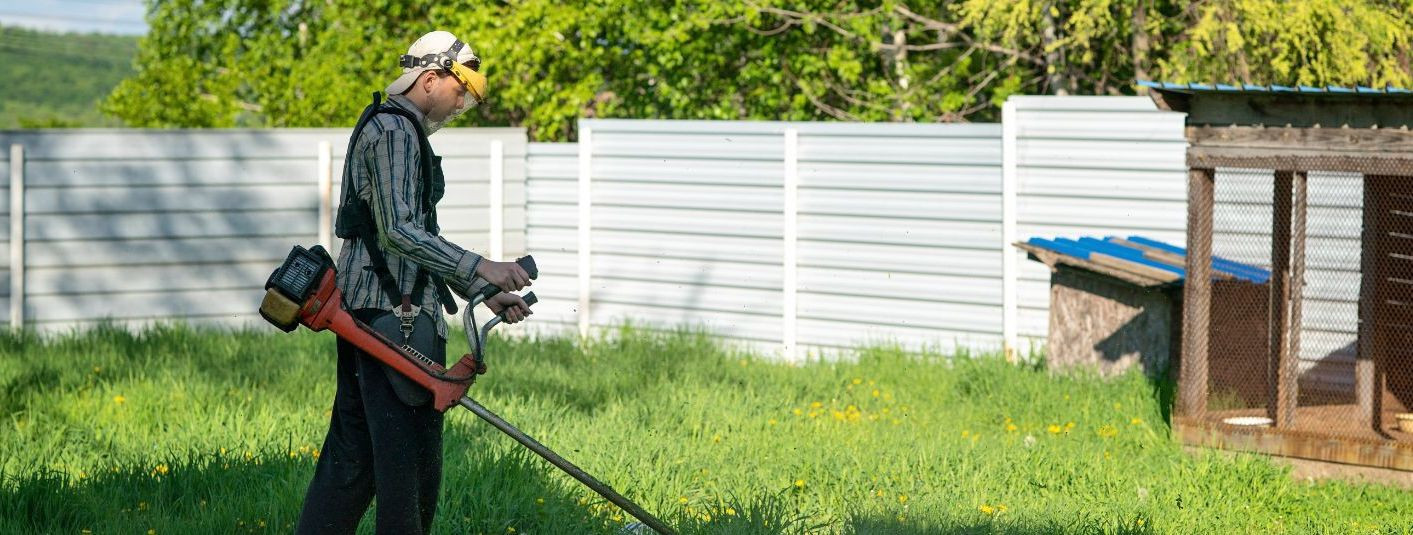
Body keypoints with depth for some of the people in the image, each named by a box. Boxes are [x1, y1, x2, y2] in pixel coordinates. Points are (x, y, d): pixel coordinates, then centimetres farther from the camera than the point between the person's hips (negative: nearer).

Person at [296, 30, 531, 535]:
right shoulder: (393, 130, -11)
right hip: (393, 318, -11)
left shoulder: (397, 129, 23)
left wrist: (483, 293, 22)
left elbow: (417, 239, 27)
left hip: (366, 313, 11)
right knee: (410, 456, -6)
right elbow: (398, 232, -22)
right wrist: (478, 266, -27)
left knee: (353, 454, 12)